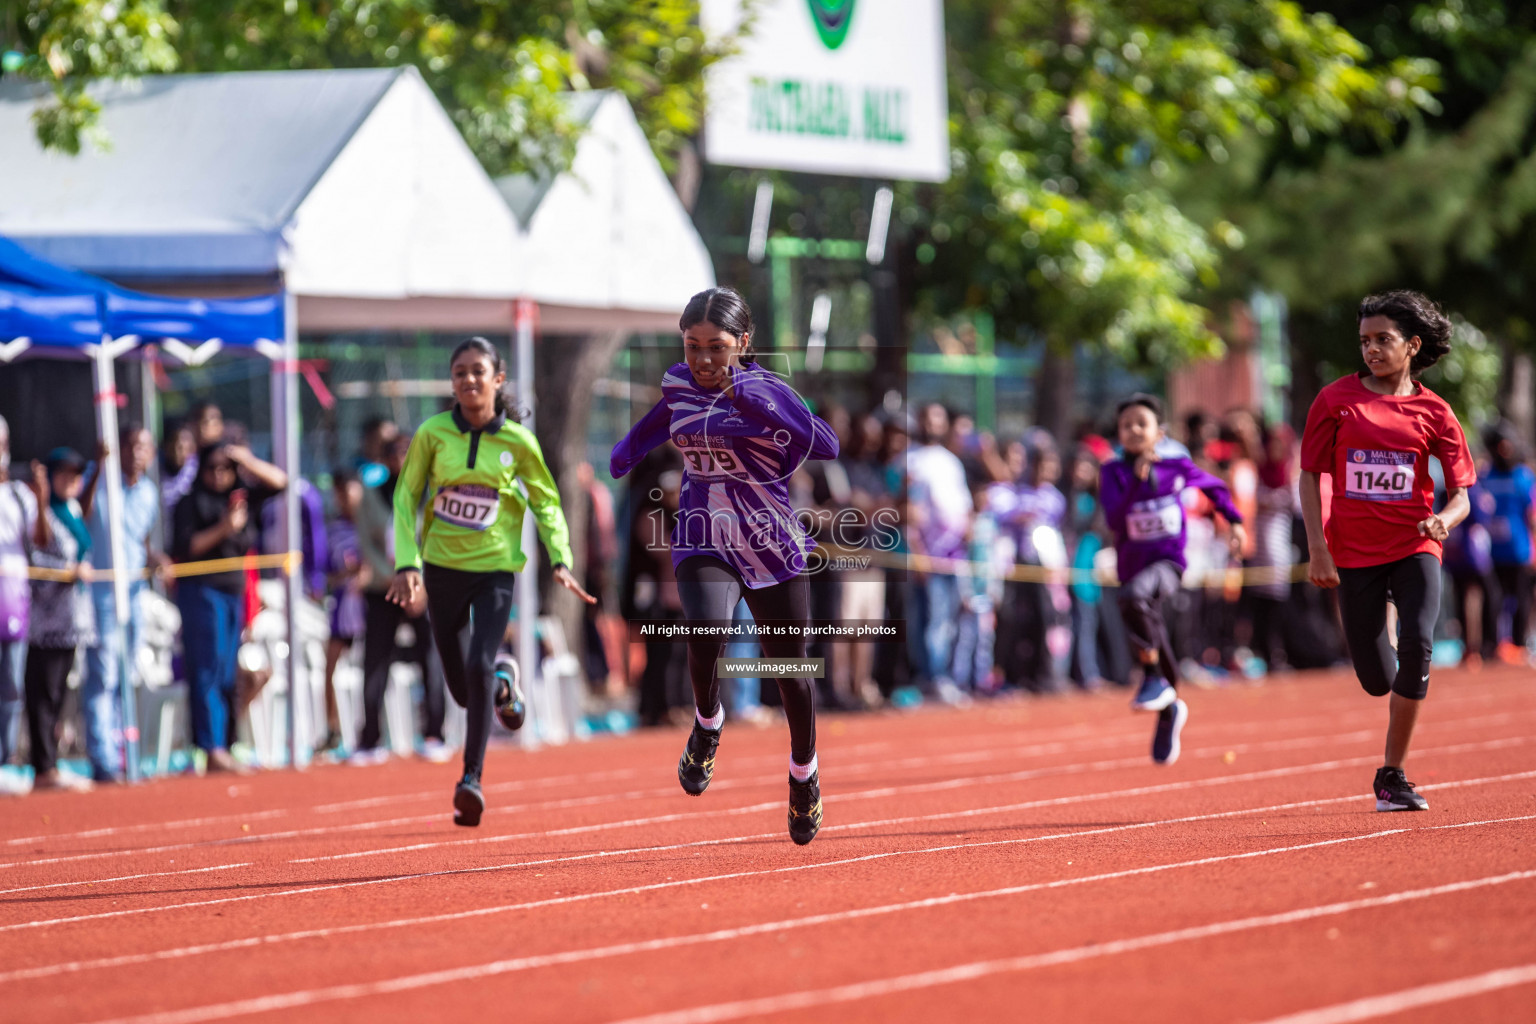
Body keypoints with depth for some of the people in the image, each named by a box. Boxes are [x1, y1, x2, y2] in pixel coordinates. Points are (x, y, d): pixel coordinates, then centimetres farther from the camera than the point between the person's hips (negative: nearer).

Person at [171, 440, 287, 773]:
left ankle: (222, 747, 6)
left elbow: (278, 481, 13)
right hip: (202, 591, -6)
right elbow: (182, 548, -8)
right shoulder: (191, 503, -1)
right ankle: (213, 749, -16)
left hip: (234, 592, 6)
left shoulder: (242, 497, 14)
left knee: (227, 675, 5)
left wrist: (247, 461, 0)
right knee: (208, 671, -11)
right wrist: (222, 530, -16)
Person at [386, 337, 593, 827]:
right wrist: (408, 564, -9)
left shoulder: (518, 441, -6)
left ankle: (472, 778, -12)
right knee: (462, 688, 7)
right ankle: (503, 679, 44)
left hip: (495, 568, -2)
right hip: (442, 567, 2)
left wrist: (561, 560, -6)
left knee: (478, 668, -20)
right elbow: (406, 497, 1)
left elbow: (546, 501, 6)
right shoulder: (433, 434, -6)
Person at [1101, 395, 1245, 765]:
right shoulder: (1114, 472, -2)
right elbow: (1115, 521, -17)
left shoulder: (1177, 467, -1)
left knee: (1133, 596, -36)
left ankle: (1153, 676, -25)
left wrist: (1234, 521, 15)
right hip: (1132, 565, 3)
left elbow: (1215, 486, 20)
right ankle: (1170, 708, 39)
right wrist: (1137, 481, -25)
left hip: (1168, 561, -3)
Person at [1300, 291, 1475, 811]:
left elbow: (1461, 492, 2)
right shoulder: (1336, 399, 2)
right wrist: (1317, 548, -5)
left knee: (1416, 646, -24)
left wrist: (1443, 521, -21)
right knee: (1377, 680, -1)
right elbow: (1310, 474, 4)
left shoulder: (1433, 411, 2)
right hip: (1355, 552, 1)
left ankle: (1391, 775, -13)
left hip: (1414, 548, -1)